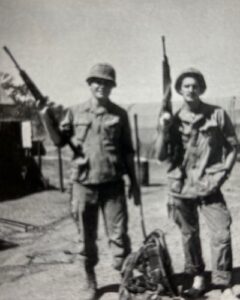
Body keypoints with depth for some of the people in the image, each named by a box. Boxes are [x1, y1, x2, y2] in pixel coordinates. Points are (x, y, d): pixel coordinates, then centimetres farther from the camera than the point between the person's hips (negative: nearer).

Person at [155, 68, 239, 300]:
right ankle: (197, 279, 29)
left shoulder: (218, 115, -2)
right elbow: (161, 156, 0)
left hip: (208, 187, -2)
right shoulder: (174, 120, 1)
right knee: (189, 235, 12)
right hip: (181, 187, 2)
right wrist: (163, 130, -14)